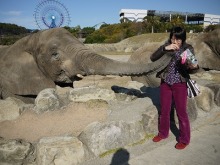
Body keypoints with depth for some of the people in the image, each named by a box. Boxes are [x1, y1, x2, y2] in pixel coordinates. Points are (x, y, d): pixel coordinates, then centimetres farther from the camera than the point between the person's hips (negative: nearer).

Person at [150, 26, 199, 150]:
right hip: (165, 83, 3)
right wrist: (164, 48, -27)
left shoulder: (188, 49, -7)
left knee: (181, 112, 6)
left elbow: (191, 69, -4)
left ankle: (184, 139, 24)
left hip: (180, 84, -3)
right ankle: (163, 133, 36)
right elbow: (153, 58, -13)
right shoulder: (166, 46, -2)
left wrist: (194, 67, -27)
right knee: (164, 111, 15)